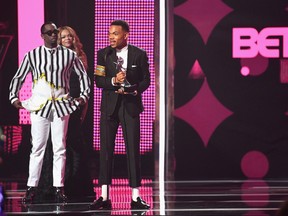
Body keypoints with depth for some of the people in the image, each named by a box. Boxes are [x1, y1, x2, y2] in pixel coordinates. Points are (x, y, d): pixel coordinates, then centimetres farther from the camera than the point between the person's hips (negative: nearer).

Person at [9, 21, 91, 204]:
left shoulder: (69, 55, 6)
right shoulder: (32, 55, 4)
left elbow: (83, 75, 15)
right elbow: (18, 77, 11)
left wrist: (84, 95, 5)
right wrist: (14, 97, 1)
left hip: (61, 106, 1)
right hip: (39, 106, -1)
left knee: (60, 149, 2)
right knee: (37, 148, -2)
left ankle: (59, 188, 6)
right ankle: (32, 188, 1)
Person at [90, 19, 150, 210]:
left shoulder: (139, 55, 0)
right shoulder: (103, 54, 3)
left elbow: (146, 79, 4)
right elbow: (98, 81, -1)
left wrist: (135, 90, -15)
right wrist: (114, 81, -20)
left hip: (130, 105, -1)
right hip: (109, 105, 1)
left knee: (133, 149, -2)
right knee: (106, 149, -1)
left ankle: (136, 197, 2)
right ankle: (104, 197, 2)